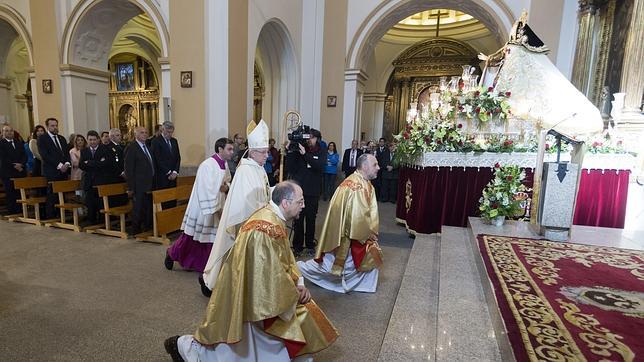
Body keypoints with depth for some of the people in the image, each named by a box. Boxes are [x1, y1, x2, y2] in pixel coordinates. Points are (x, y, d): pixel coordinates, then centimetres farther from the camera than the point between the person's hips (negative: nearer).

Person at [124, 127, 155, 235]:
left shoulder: (147, 146, 14)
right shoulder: (131, 148, -9)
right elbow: (129, 169, -11)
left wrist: (153, 183, 14)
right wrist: (130, 187, -13)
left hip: (150, 184, 7)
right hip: (139, 185, -7)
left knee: (149, 208, 12)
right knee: (138, 209, 4)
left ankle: (148, 228, 23)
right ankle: (136, 230, 17)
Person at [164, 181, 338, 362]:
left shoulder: (272, 217, 0)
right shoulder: (267, 230, -31)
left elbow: (286, 256, 9)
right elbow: (273, 275, -27)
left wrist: (299, 282, -1)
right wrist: (294, 294, -11)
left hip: (261, 288, 9)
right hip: (252, 295, -9)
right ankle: (186, 346, 22)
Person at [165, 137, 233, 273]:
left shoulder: (224, 165, 3)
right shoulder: (207, 165, -21)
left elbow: (227, 181, 18)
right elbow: (207, 190, -23)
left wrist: (226, 187, -6)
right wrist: (216, 210, -19)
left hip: (217, 208, 7)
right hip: (203, 207, -7)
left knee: (211, 238, 9)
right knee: (191, 238, 9)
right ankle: (172, 253, 36)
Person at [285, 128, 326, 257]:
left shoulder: (321, 152, 2)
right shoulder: (298, 150, 0)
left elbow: (321, 166, -18)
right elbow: (290, 169, -6)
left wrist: (305, 154, -25)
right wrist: (289, 152, -16)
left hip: (313, 192, 1)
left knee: (311, 219, 11)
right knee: (298, 219, 1)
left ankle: (310, 244, 26)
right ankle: (297, 246, 14)